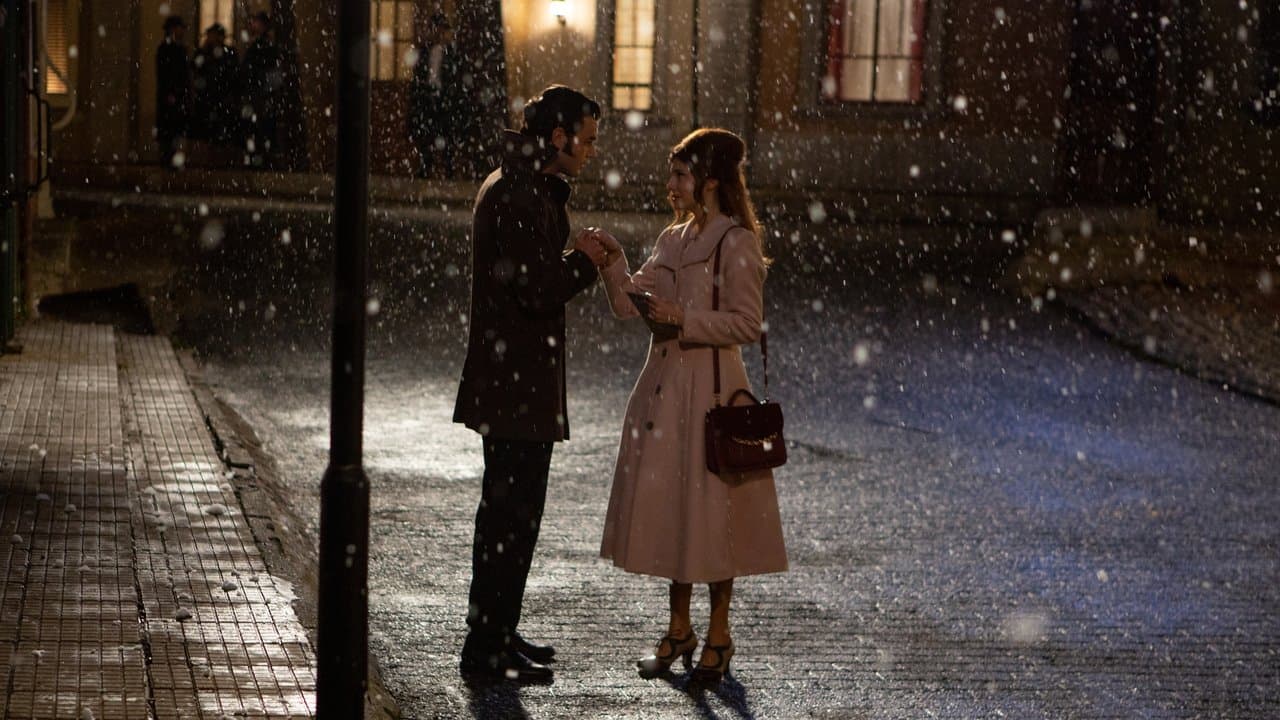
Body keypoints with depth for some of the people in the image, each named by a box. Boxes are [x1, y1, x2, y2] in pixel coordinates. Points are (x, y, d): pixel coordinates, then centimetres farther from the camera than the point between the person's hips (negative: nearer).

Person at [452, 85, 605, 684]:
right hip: (519, 382, -11)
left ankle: (495, 633, 27)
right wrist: (582, 262, -7)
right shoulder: (520, 195, -17)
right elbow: (536, 289, -23)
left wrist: (573, 261, 7)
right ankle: (487, 646, 0)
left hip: (509, 380, 11)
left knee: (508, 511, 17)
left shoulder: (520, 186, 16)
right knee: (512, 514, -5)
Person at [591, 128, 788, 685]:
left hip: (710, 388, -7)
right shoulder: (672, 239, 12)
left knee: (711, 510, 1)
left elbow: (747, 324, -13)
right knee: (667, 508, 11)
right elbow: (630, 306, 9)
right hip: (664, 387, 7)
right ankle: (678, 630, 22)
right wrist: (613, 263, -6)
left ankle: (717, 637, 13)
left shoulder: (736, 243, -10)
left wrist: (685, 319, -19)